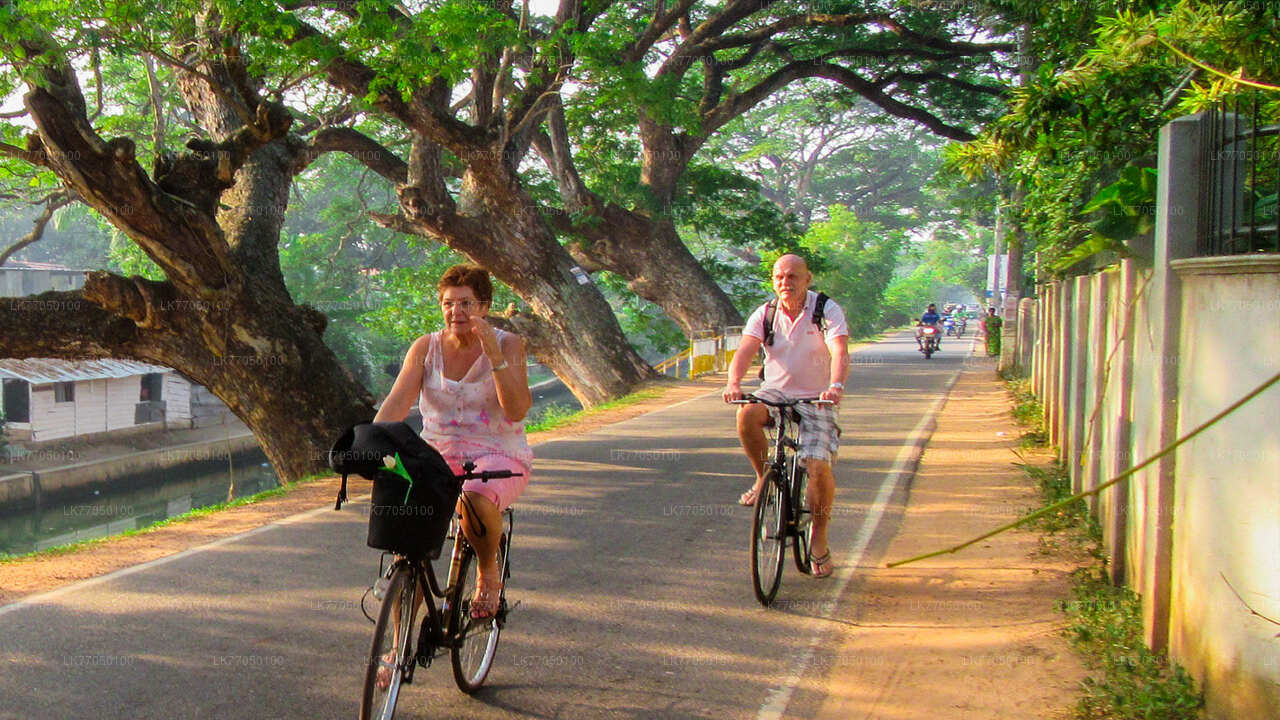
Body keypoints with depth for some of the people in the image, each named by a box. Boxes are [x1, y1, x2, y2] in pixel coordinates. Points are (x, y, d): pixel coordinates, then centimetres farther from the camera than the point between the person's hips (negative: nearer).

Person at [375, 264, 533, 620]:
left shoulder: (507, 344, -4)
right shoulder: (426, 347, 3)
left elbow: (517, 410, -17)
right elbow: (397, 402, -8)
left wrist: (495, 355, -28)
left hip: (499, 457, -3)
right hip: (439, 456, 3)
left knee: (475, 500, -37)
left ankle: (489, 573, -5)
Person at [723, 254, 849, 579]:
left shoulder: (827, 310, -9)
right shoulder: (765, 314, -1)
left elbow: (839, 352, -24)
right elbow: (745, 350, -15)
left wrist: (836, 386, -44)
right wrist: (734, 382, -36)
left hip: (815, 399, -2)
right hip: (774, 392, 2)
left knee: (819, 467, -17)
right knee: (747, 415, -32)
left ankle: (819, 537, 6)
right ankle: (765, 477, -7)